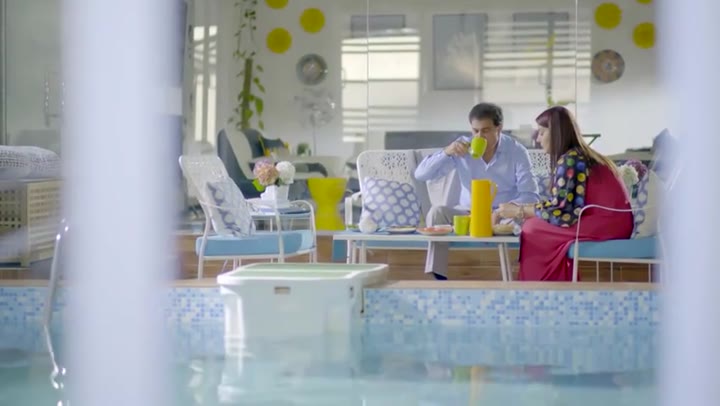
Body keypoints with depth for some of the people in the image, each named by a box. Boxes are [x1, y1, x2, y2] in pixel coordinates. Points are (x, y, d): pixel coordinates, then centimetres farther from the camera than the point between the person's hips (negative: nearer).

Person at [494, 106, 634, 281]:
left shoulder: (569, 160, -11)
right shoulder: (580, 155, 16)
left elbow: (559, 212, -14)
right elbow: (562, 205, 14)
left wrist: (518, 211, -2)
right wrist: (522, 209, 14)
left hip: (605, 225, -9)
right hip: (614, 222, 9)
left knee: (533, 229, -7)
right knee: (537, 223, 11)